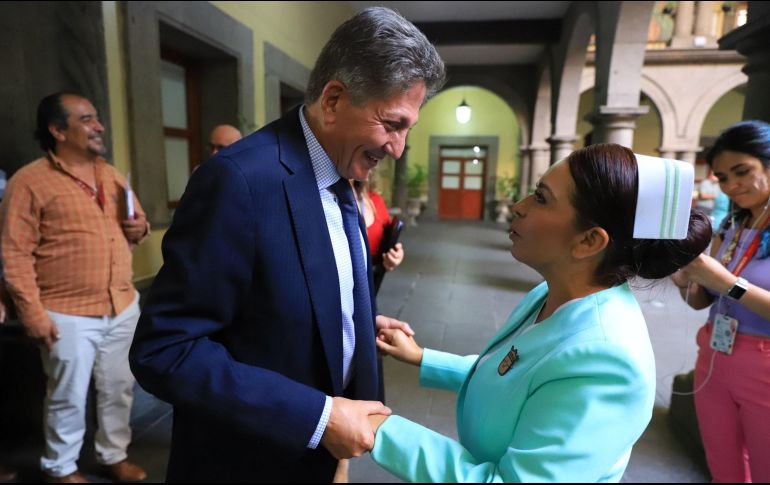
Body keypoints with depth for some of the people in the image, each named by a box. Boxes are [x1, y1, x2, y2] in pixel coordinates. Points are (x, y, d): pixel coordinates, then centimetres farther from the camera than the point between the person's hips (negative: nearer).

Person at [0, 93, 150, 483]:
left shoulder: (110, 175, 11)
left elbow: (137, 222, 21)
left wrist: (140, 228, -4)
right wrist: (32, 314, -15)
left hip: (122, 307, 6)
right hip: (68, 315, -5)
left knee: (120, 389, 16)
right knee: (68, 397, 10)